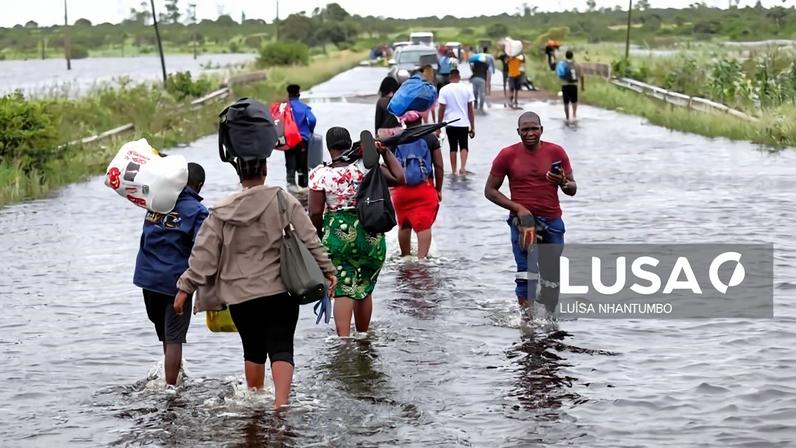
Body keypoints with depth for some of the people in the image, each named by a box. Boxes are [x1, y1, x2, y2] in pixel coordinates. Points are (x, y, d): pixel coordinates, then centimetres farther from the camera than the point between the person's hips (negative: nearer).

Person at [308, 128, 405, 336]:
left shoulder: (320, 174, -9)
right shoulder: (366, 166, -5)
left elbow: (315, 212, -7)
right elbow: (399, 178, -3)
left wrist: (318, 234, 9)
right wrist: (386, 152, 2)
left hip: (338, 236, -2)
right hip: (371, 236, 2)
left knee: (343, 290, -1)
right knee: (364, 289, 15)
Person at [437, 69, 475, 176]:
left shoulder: (444, 90, -4)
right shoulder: (467, 89, 0)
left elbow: (441, 110, -5)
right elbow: (471, 110, 2)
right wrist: (472, 127, 8)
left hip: (450, 124, 0)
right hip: (464, 123, 0)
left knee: (453, 148, 10)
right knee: (464, 146, 10)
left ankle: (454, 171, 12)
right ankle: (463, 167, -11)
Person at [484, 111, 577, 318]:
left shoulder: (556, 152, 3)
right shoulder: (508, 155, 0)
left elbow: (572, 189, 7)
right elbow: (490, 190, 3)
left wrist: (563, 183, -18)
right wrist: (517, 208, -10)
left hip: (552, 222, 2)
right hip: (522, 220, -2)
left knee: (552, 276, 5)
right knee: (526, 273, -12)